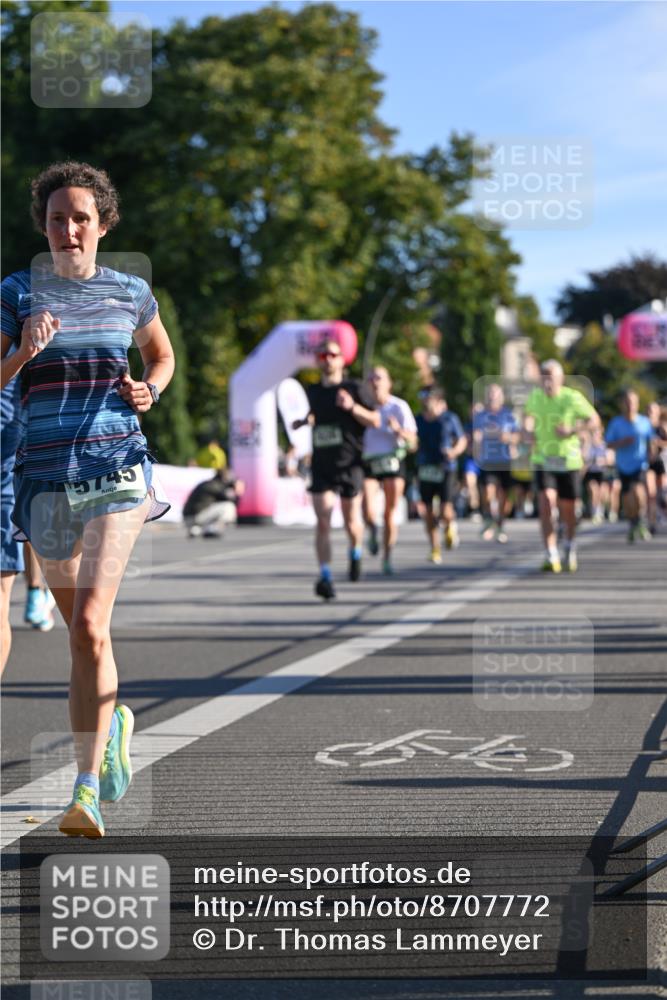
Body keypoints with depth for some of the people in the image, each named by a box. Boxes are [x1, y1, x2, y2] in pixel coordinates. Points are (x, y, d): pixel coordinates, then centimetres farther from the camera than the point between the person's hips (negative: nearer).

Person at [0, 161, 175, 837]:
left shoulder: (130, 293, 7)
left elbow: (162, 355, 25)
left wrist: (149, 391, 5)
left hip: (116, 470, -2)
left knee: (89, 626, -17)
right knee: (77, 624, 15)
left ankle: (87, 792, -17)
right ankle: (112, 719, 44)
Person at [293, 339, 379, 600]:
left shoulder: (354, 389, -2)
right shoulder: (313, 392, 10)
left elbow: (375, 421, -4)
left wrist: (352, 406, -19)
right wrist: (306, 421, 9)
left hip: (349, 464, -2)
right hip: (321, 466, 2)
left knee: (351, 521, 9)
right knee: (323, 522, -11)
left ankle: (355, 553, 42)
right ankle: (325, 577, -13)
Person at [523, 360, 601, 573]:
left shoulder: (572, 398, -12)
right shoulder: (535, 396, -3)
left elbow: (594, 420, -5)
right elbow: (529, 415, 13)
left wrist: (572, 430, -21)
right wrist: (528, 430, -10)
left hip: (568, 460, -1)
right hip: (543, 459, 1)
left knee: (567, 509, 6)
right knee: (546, 501, -17)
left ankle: (569, 546, 37)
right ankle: (551, 557, -15)